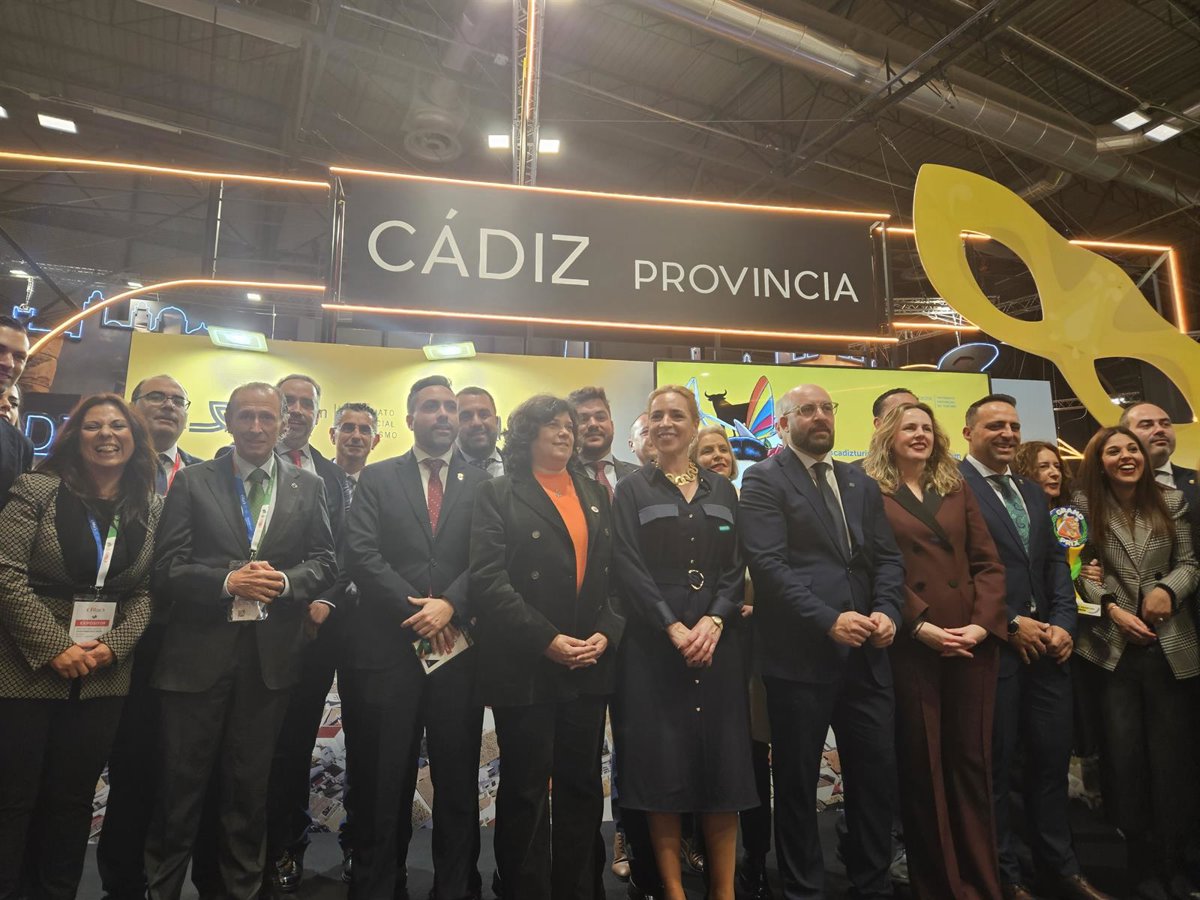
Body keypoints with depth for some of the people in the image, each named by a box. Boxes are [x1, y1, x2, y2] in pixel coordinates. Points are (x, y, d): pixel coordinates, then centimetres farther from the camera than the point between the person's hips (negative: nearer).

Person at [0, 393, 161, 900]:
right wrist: (55, 648, -16)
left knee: (74, 799, 13)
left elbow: (147, 591, 3)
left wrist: (112, 646, -11)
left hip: (103, 680, 3)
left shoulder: (151, 508, 4)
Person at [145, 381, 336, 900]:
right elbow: (166, 568, -5)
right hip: (199, 651, -1)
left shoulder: (307, 487, 7)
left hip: (272, 654, 2)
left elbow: (324, 562, 5)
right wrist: (227, 581, -20)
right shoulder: (193, 481, 2)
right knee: (181, 781, 10)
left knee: (249, 784, 15)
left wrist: (285, 582, -14)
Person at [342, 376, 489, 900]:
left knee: (459, 781, 8)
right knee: (383, 783, 9)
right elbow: (361, 553, -3)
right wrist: (414, 607, -12)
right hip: (387, 647, 0)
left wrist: (450, 605, -15)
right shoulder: (377, 479, 9)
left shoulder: (482, 483, 9)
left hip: (458, 648, 1)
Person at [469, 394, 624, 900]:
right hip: (526, 666, -4)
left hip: (590, 664, 5)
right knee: (525, 791, 7)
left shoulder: (597, 496, 14)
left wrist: (606, 633, -6)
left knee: (582, 787, 13)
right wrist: (547, 640, -17)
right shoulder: (498, 494, -1)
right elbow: (488, 578, -12)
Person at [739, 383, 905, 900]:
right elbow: (768, 563, -14)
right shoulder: (764, 480, -4)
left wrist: (887, 611, -7)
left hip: (866, 654, 6)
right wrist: (829, 620, -20)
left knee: (877, 776, 13)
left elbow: (888, 558, 11)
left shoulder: (861, 484, 16)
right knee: (797, 781, 9)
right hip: (800, 655, -5)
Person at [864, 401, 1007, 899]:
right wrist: (921, 626, -13)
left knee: (971, 761, 8)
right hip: (910, 644, -3)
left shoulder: (958, 489, 14)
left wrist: (982, 623, -6)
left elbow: (988, 562, 9)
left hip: (974, 641, 4)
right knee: (920, 764, 5)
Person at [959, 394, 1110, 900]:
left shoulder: (1032, 493, 18)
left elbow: (1055, 563, 14)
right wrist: (1010, 623, -13)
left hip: (1047, 643, 7)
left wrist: (1064, 623, -1)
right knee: (995, 767, 5)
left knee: (1052, 760, 15)